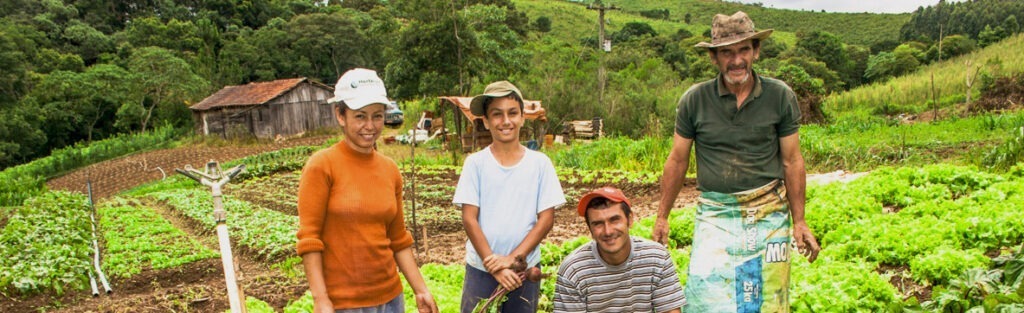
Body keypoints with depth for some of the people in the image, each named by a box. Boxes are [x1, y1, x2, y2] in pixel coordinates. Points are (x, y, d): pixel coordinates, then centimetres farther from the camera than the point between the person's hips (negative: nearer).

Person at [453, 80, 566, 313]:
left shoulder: (540, 163, -2)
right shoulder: (475, 163, -4)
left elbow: (546, 219, -3)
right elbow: (469, 218, -6)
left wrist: (513, 257, -13)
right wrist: (494, 264, -13)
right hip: (481, 269, -1)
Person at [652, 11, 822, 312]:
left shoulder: (780, 96, -2)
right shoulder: (694, 100, -3)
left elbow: (792, 161, 4)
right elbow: (677, 160, 5)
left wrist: (799, 220, 4)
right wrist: (662, 217, 8)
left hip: (769, 211, 1)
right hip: (715, 212, 0)